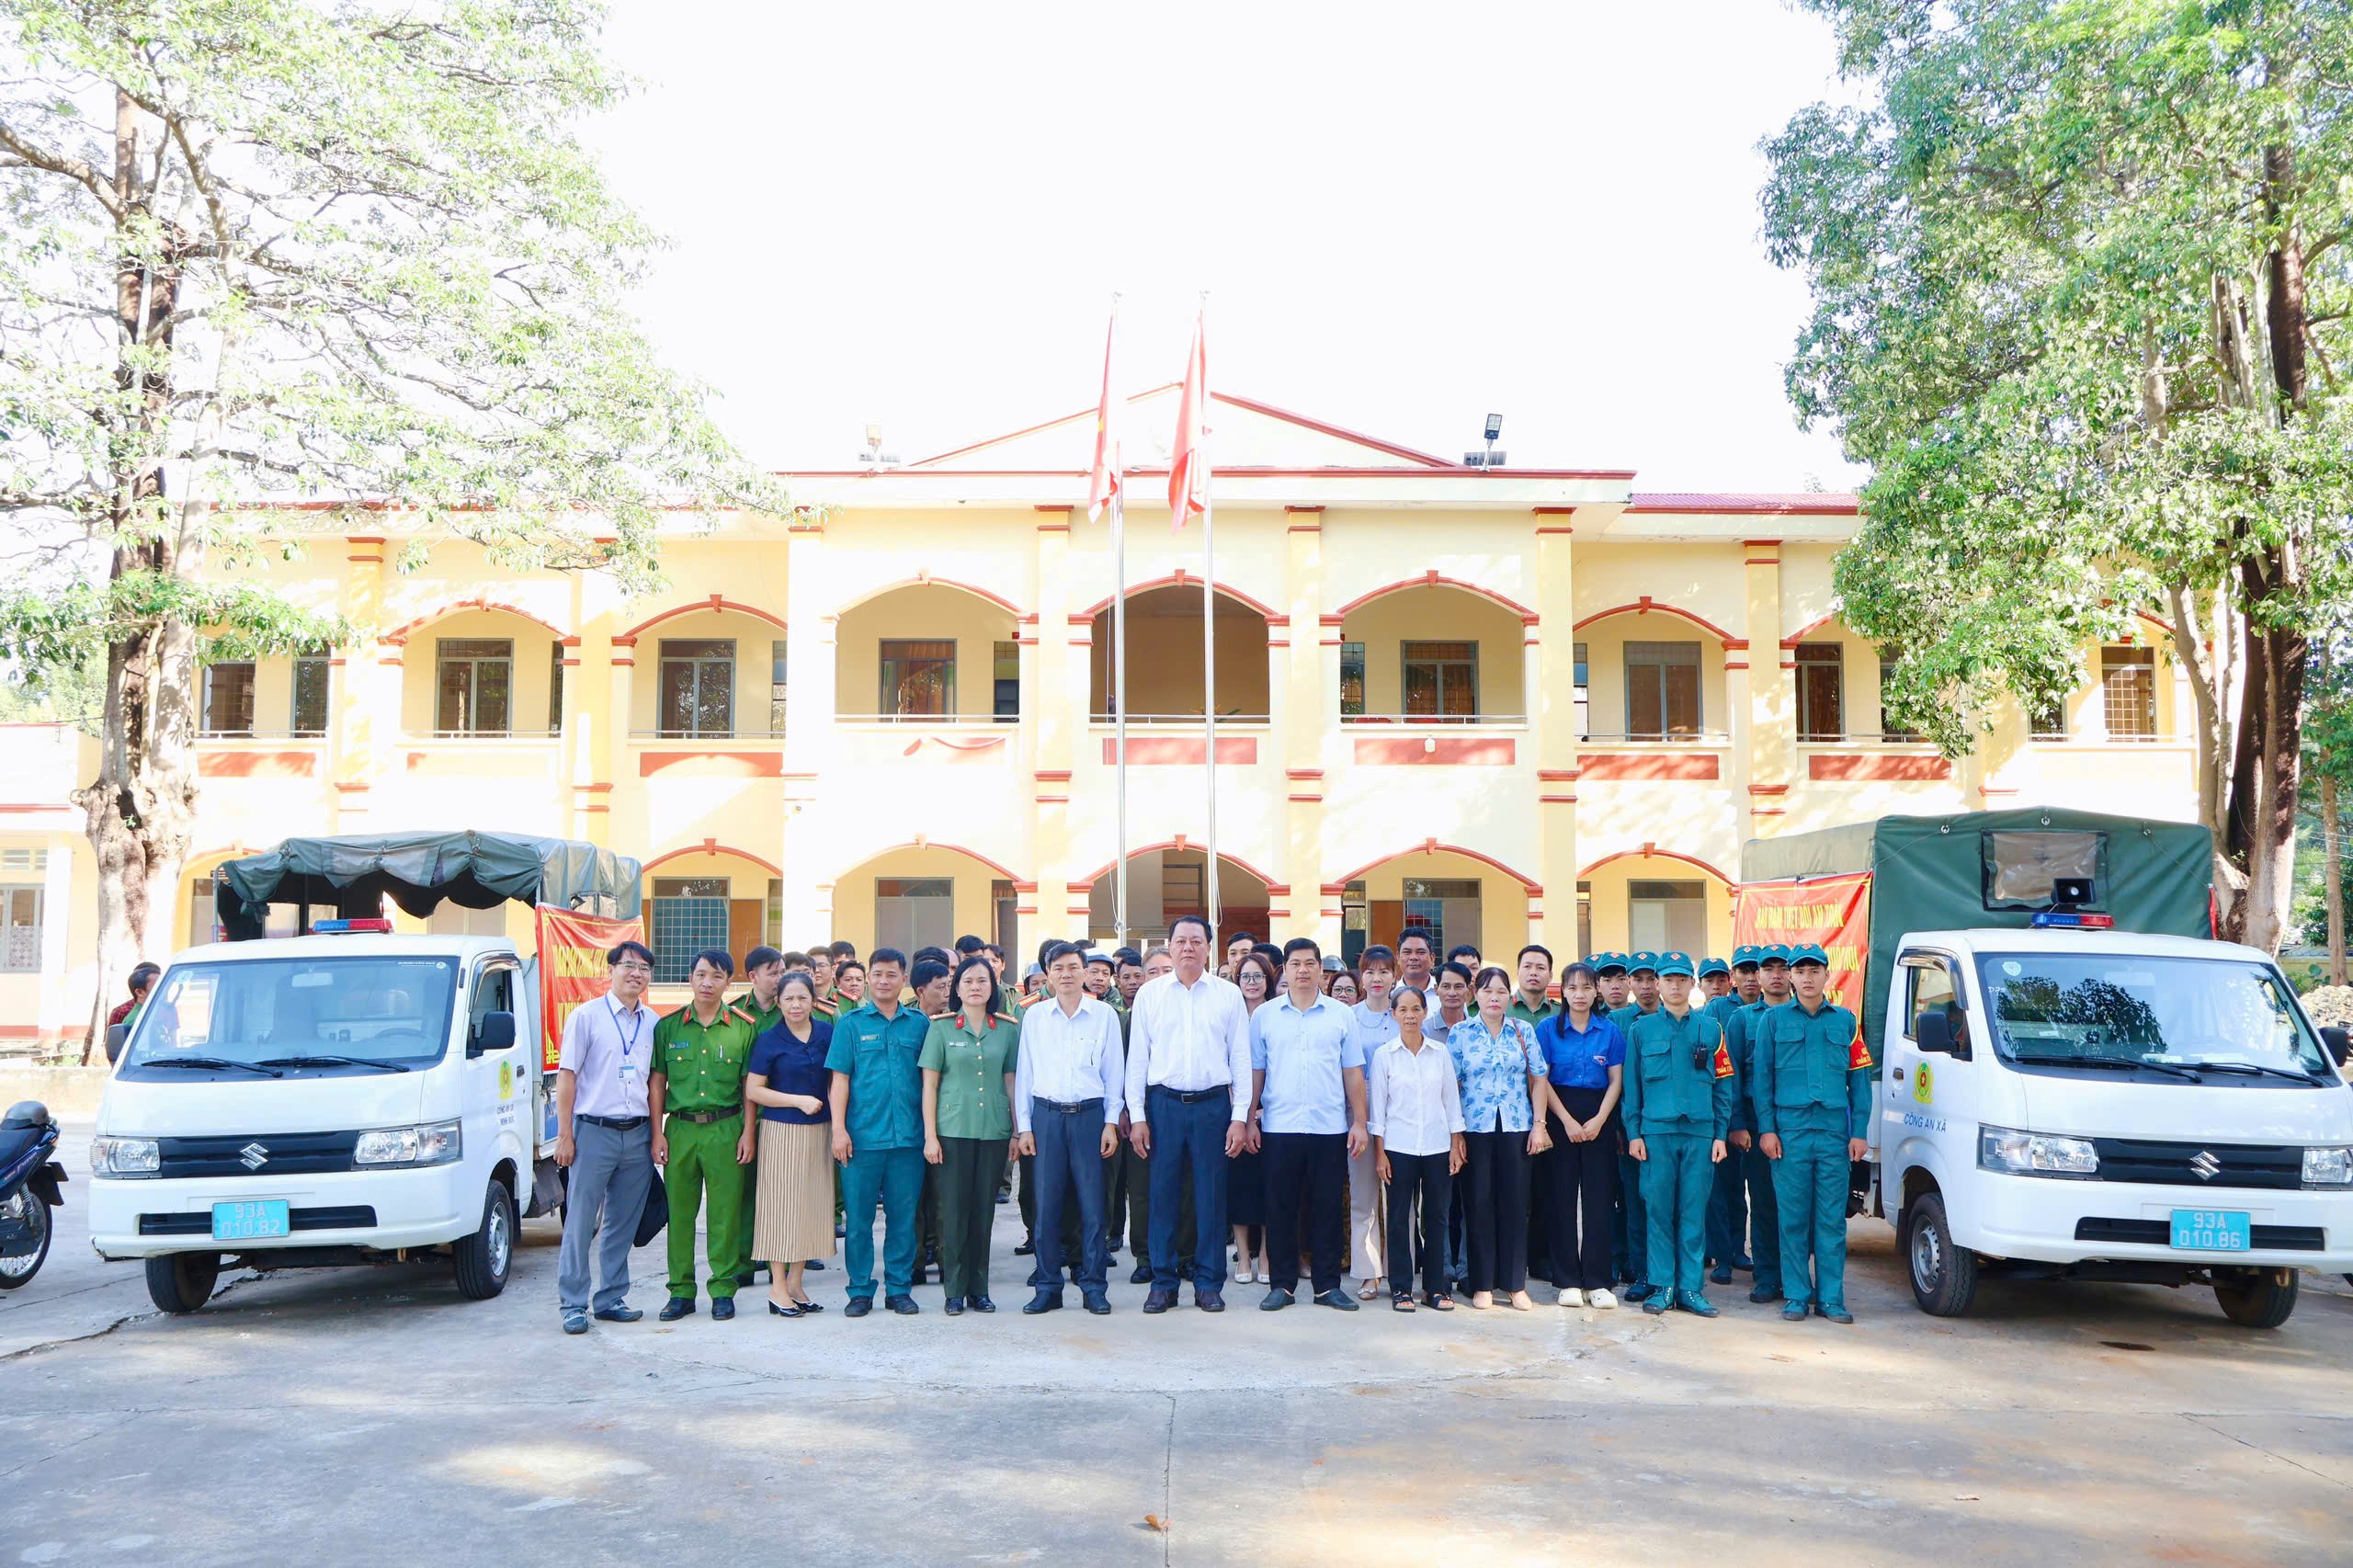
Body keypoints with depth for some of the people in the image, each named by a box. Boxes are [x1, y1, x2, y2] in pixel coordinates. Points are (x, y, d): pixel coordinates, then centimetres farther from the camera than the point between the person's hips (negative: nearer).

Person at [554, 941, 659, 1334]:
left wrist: (656, 1132, 6)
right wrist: (565, 1135, -8)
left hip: (637, 1135, 4)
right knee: (581, 1223, -1)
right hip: (594, 1131, -4)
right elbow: (567, 1076, -4)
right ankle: (573, 1304, 7)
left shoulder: (653, 1023, 9)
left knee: (623, 1225, 10)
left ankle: (611, 1298, 19)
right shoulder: (587, 1016, -3)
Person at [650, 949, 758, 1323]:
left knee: (725, 1212, 1)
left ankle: (723, 1290, 11)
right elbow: (657, 1082, 7)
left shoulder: (742, 1029, 4)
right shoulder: (669, 1026, 6)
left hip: (725, 1129, -1)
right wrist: (657, 1132, 1)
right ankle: (681, 1291, 15)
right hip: (680, 1128, 1)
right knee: (679, 1212, 5)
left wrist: (748, 1133, -1)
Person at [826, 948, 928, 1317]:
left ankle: (899, 1288, 17)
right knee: (859, 1218, 3)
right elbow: (840, 1079, 1)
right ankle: (860, 1291, 14)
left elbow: (929, 1076, 10)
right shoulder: (851, 1023, 4)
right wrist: (839, 1129, -7)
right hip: (862, 1135, -1)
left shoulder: (919, 1023, 8)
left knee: (903, 1217, 7)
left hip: (908, 1135, 1)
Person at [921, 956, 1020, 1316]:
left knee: (984, 1209, 6)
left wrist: (1017, 1131, 6)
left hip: (994, 1130, 2)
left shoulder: (1008, 1029, 7)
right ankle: (955, 1291, 8)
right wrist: (930, 1135, -4)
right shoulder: (942, 1028, 2)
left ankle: (979, 1289, 15)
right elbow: (930, 1084, 2)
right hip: (953, 1129, -2)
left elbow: (1011, 1081, 10)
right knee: (955, 1208, -1)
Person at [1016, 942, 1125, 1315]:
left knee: (1092, 1204, 0)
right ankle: (1048, 1287, 12)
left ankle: (1094, 1287, 10)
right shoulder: (1034, 1016, 6)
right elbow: (1024, 1072, 9)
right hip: (1046, 1116, 1)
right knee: (1046, 1204, 2)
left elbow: (1114, 1072, 6)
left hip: (1090, 1115, -1)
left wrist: (1111, 1122, 1)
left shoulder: (1104, 1015, 3)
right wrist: (1023, 1125, 5)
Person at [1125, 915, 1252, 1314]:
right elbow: (1137, 1057, 6)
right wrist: (1136, 1116, 0)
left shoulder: (1228, 995, 5)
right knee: (1162, 1194, 2)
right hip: (1163, 1102, 0)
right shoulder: (1150, 993, 6)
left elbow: (1241, 1058, 5)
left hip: (1213, 1103, 0)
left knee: (1211, 1196, 3)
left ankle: (1209, 1284, 14)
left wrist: (1240, 1116, -1)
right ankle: (1163, 1283, 12)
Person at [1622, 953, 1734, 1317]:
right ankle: (1662, 1286, 9)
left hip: (1700, 1133, 1)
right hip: (1656, 1132, -1)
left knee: (1694, 1212, 4)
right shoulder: (1640, 1028, 5)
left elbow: (1723, 1085, 8)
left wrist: (1720, 1134, 2)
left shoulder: (1710, 1029, 8)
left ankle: (1691, 1288, 11)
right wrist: (1633, 1133, -1)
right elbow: (1631, 1086, 5)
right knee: (1659, 1210, 1)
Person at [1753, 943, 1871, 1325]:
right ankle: (1797, 1296, 8)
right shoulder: (1774, 1019, 8)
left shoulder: (1846, 1021, 12)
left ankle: (1831, 1298, 8)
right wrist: (1766, 1128, -2)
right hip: (1789, 1130, -1)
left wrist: (1860, 1131, 3)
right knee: (1793, 1218, 1)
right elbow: (1762, 1078, 5)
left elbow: (1859, 1079, 10)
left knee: (1832, 1218, 2)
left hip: (1835, 1131, 1)